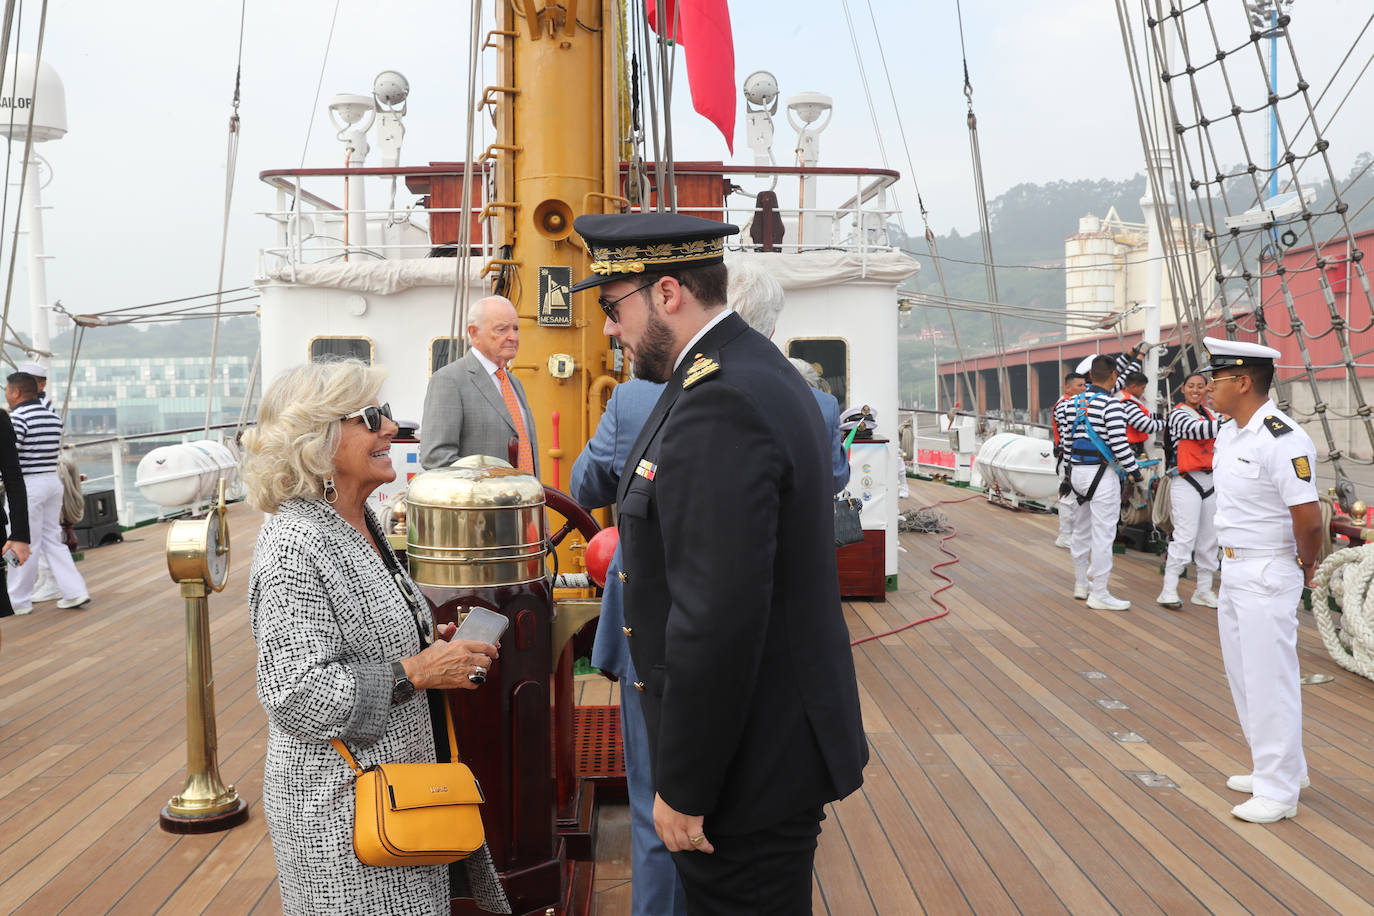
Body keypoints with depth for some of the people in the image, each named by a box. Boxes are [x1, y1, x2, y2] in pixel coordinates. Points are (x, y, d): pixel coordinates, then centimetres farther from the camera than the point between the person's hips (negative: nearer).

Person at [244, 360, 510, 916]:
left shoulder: (360, 522, 8)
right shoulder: (294, 546, -22)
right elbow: (296, 692, -26)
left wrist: (431, 643, 5)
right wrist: (417, 672, -23)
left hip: (396, 783, 9)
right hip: (336, 807, -9)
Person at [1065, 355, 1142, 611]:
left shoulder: (1075, 401, 9)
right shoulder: (1111, 404, -14)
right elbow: (1118, 443, -18)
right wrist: (1133, 470, -6)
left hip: (1077, 471, 8)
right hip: (1101, 473, -8)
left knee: (1081, 529, 18)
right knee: (1103, 534, -4)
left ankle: (1081, 584, 29)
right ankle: (1099, 594, -2)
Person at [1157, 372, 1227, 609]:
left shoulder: (1210, 414, 16)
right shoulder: (1178, 414, -6)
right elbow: (1199, 430, -24)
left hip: (1210, 481, 7)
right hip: (1186, 482, -7)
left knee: (1209, 538, 9)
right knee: (1185, 536, -13)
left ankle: (1204, 591, 18)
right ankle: (1168, 591, -10)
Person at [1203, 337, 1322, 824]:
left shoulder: (1283, 441, -22)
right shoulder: (1227, 434, 7)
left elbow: (1308, 518, -25)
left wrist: (1306, 565, -8)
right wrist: (1234, 560, 11)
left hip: (1268, 578, -10)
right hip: (1232, 571, 10)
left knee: (1270, 682, 0)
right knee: (1242, 675, 19)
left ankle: (1279, 792, 14)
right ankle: (1274, 769, 35)